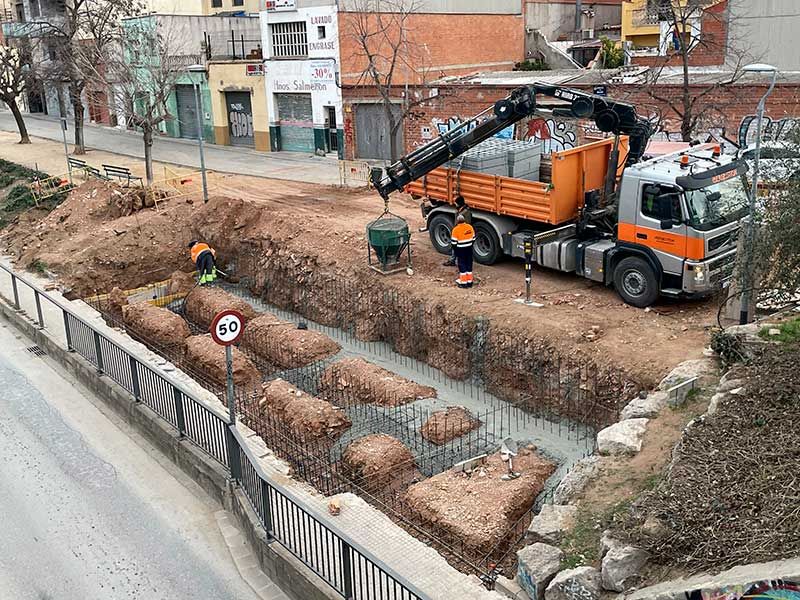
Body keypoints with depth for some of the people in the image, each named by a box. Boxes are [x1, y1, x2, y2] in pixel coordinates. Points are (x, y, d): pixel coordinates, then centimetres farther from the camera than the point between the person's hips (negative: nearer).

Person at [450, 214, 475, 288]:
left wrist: (455, 250, 2)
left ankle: (463, 282, 6)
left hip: (460, 250, -5)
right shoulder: (470, 227, -1)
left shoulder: (456, 229, -17)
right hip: (469, 249, 5)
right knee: (469, 264, 13)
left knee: (462, 265, 3)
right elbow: (473, 238, 8)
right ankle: (469, 281, 19)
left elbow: (454, 242, -13)